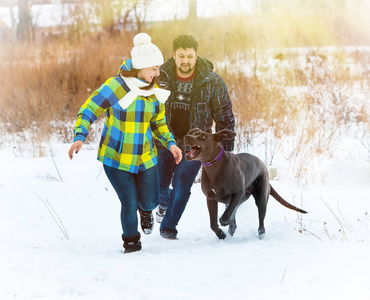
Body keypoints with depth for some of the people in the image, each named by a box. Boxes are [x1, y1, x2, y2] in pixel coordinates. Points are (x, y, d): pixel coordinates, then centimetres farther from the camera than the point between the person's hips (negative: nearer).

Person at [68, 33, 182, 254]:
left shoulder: (155, 91, 0)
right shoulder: (114, 87, -18)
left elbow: (158, 123, 13)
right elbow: (88, 111, -11)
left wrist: (170, 143, -3)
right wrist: (80, 137, -24)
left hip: (146, 157, 4)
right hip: (116, 158, -4)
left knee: (149, 201, 6)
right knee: (129, 203, -3)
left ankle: (146, 211, 46)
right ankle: (131, 240, 26)